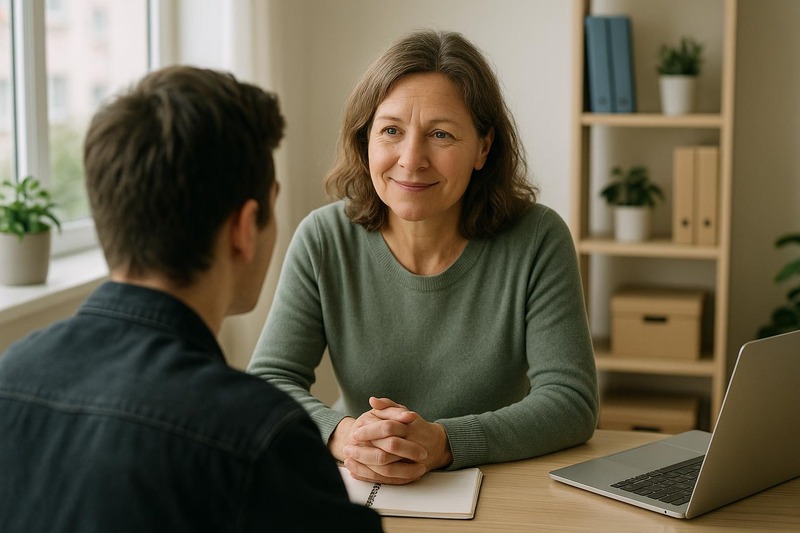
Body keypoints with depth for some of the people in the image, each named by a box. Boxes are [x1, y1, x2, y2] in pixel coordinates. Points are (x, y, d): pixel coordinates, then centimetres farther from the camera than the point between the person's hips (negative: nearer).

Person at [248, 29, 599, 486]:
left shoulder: (537, 240, -10)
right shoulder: (324, 239, -6)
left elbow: (572, 401, -13)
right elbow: (267, 382, -7)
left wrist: (442, 443, -28)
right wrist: (342, 433, -28)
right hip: (360, 502, 2)